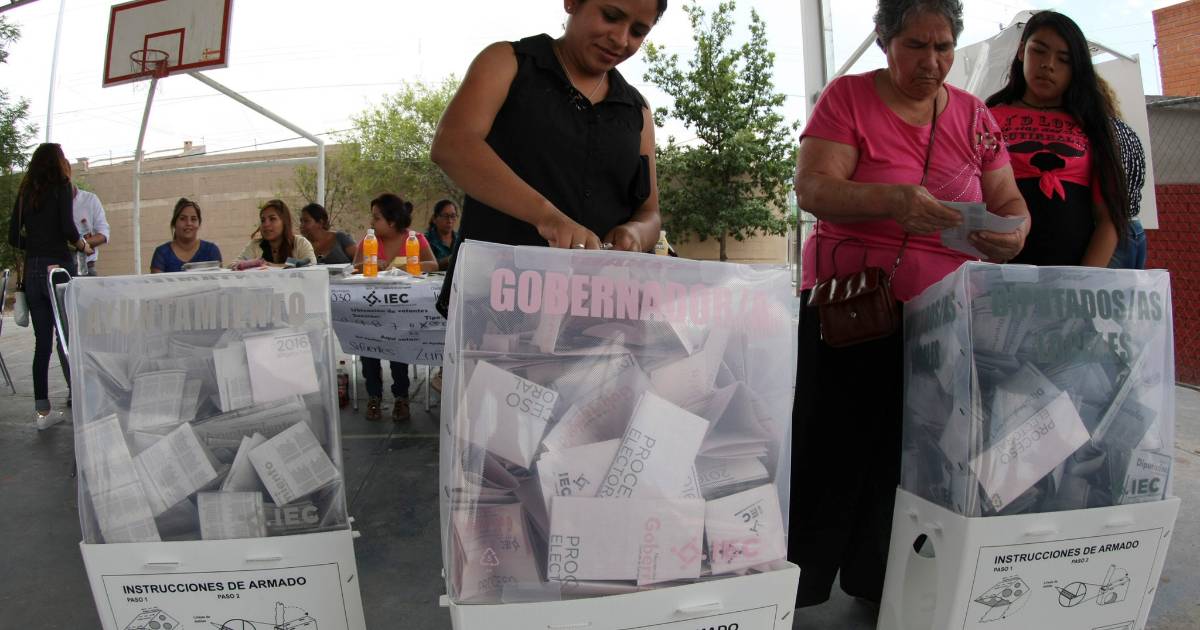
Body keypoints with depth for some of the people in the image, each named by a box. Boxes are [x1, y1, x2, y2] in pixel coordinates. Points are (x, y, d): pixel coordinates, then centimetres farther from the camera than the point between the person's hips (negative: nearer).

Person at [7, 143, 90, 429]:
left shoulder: (25, 191, 13)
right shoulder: (61, 186, -3)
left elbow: (14, 237, 12)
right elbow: (68, 228, -13)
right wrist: (84, 246, 4)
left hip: (32, 270, 5)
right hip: (58, 266, -5)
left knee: (42, 341, 8)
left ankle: (42, 411, 11)